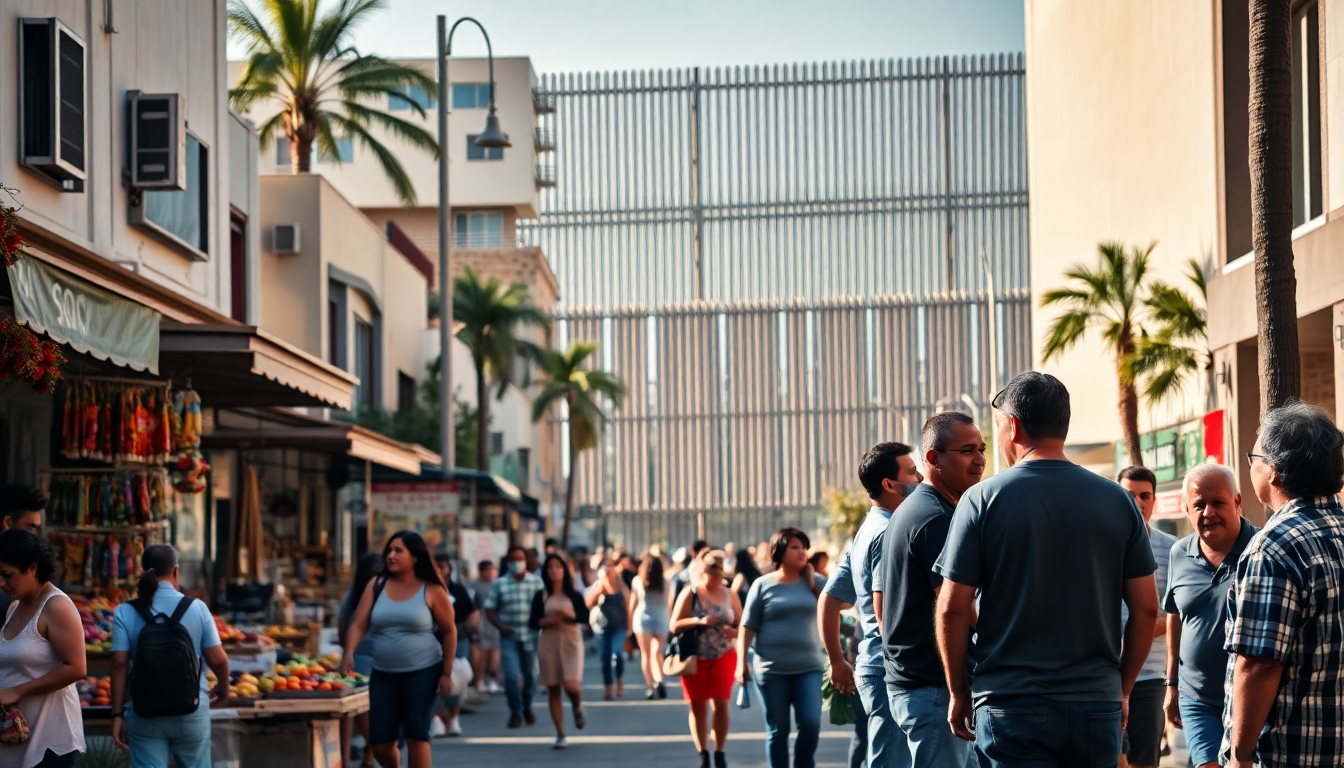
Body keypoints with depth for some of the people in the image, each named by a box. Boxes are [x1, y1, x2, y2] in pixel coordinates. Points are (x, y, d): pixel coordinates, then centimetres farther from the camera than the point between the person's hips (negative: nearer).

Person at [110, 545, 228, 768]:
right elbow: (218, 659, -3)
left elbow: (120, 665, -8)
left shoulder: (125, 613, -4)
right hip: (191, 710, 0)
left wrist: (118, 714, -3)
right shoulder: (196, 608, -4)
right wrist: (223, 689, 17)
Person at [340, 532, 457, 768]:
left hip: (423, 671, -3)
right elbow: (359, 624, -2)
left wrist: (447, 673, -3)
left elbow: (449, 631, 2)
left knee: (416, 735, -9)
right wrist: (348, 653, -20)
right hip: (383, 674, 3)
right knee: (381, 742, 2)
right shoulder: (376, 585, 4)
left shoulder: (431, 590, -3)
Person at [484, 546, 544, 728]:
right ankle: (516, 713, 2)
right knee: (512, 675, -10)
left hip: (531, 635, 1)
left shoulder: (537, 582, 4)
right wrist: (500, 625, -10)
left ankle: (527, 708, 33)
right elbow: (490, 609, 5)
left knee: (530, 675, 11)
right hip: (509, 636, -1)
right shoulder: (499, 584, 4)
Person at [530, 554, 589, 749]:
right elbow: (532, 622, 4)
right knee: (553, 690, 1)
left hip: (571, 642, -1)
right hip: (548, 643, 1)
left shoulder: (574, 594, 5)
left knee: (571, 686, -17)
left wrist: (571, 615, -19)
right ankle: (560, 735, 9)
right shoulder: (540, 596, 6)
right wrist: (546, 621, -15)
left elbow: (586, 616, -1)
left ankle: (578, 708, 19)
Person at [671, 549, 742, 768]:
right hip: (695, 658, -1)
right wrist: (699, 621, -22)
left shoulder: (730, 595, 3)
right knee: (698, 707, 4)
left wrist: (734, 632, -15)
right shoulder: (690, 593, -4)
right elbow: (675, 625, -8)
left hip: (723, 657, 1)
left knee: (721, 704, -6)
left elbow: (742, 625, 8)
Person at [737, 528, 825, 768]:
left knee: (811, 724, -10)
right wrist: (741, 663, -7)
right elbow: (748, 627, 1)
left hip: (808, 667, 2)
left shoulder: (813, 581, 9)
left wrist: (812, 578, -2)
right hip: (771, 669, -2)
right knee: (777, 730, 5)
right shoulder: (763, 584, 1)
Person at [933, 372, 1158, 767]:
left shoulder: (982, 499, -4)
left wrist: (958, 693, 7)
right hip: (1097, 708, 3)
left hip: (1011, 708, -3)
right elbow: (1146, 608, 6)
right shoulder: (1118, 501, 4)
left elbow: (952, 609, -5)